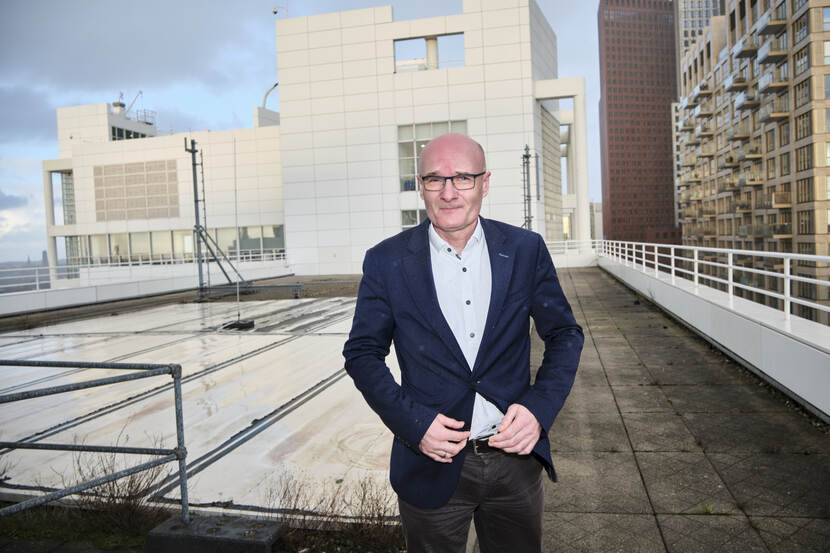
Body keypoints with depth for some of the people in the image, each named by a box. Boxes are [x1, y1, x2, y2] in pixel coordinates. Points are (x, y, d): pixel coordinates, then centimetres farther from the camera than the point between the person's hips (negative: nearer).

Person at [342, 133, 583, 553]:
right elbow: (363, 353, -2)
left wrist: (539, 408, -11)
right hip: (432, 464, -1)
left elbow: (564, 335, 3)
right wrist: (413, 423, -14)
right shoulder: (387, 261, -7)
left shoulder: (525, 250, -3)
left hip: (516, 458, 2)